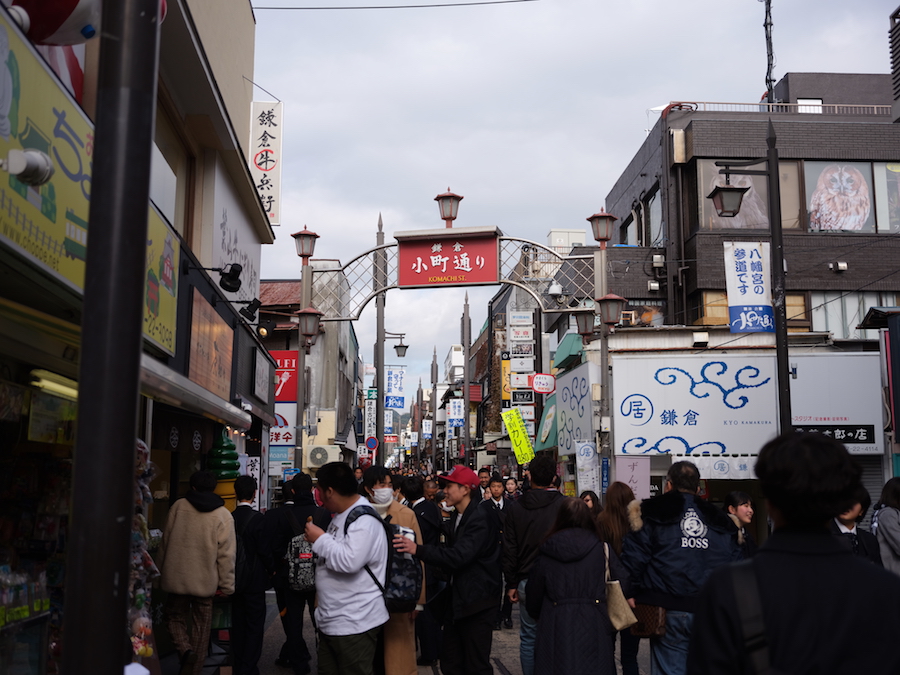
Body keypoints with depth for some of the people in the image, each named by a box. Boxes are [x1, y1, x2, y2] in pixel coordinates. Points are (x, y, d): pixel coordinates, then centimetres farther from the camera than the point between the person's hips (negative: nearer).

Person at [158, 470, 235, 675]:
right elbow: (226, 554, -7)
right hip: (205, 581, 0)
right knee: (201, 627, 12)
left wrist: (161, 570, 17)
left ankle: (184, 648, -6)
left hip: (176, 577, 0)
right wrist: (227, 585, 0)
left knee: (175, 616, 19)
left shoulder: (178, 506, -2)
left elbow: (165, 541, 5)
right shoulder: (223, 515, -5)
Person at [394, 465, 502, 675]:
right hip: (457, 600, 9)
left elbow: (459, 556, -29)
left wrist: (418, 549, -32)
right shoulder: (459, 517, 13)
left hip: (476, 602, -9)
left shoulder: (480, 518, -18)